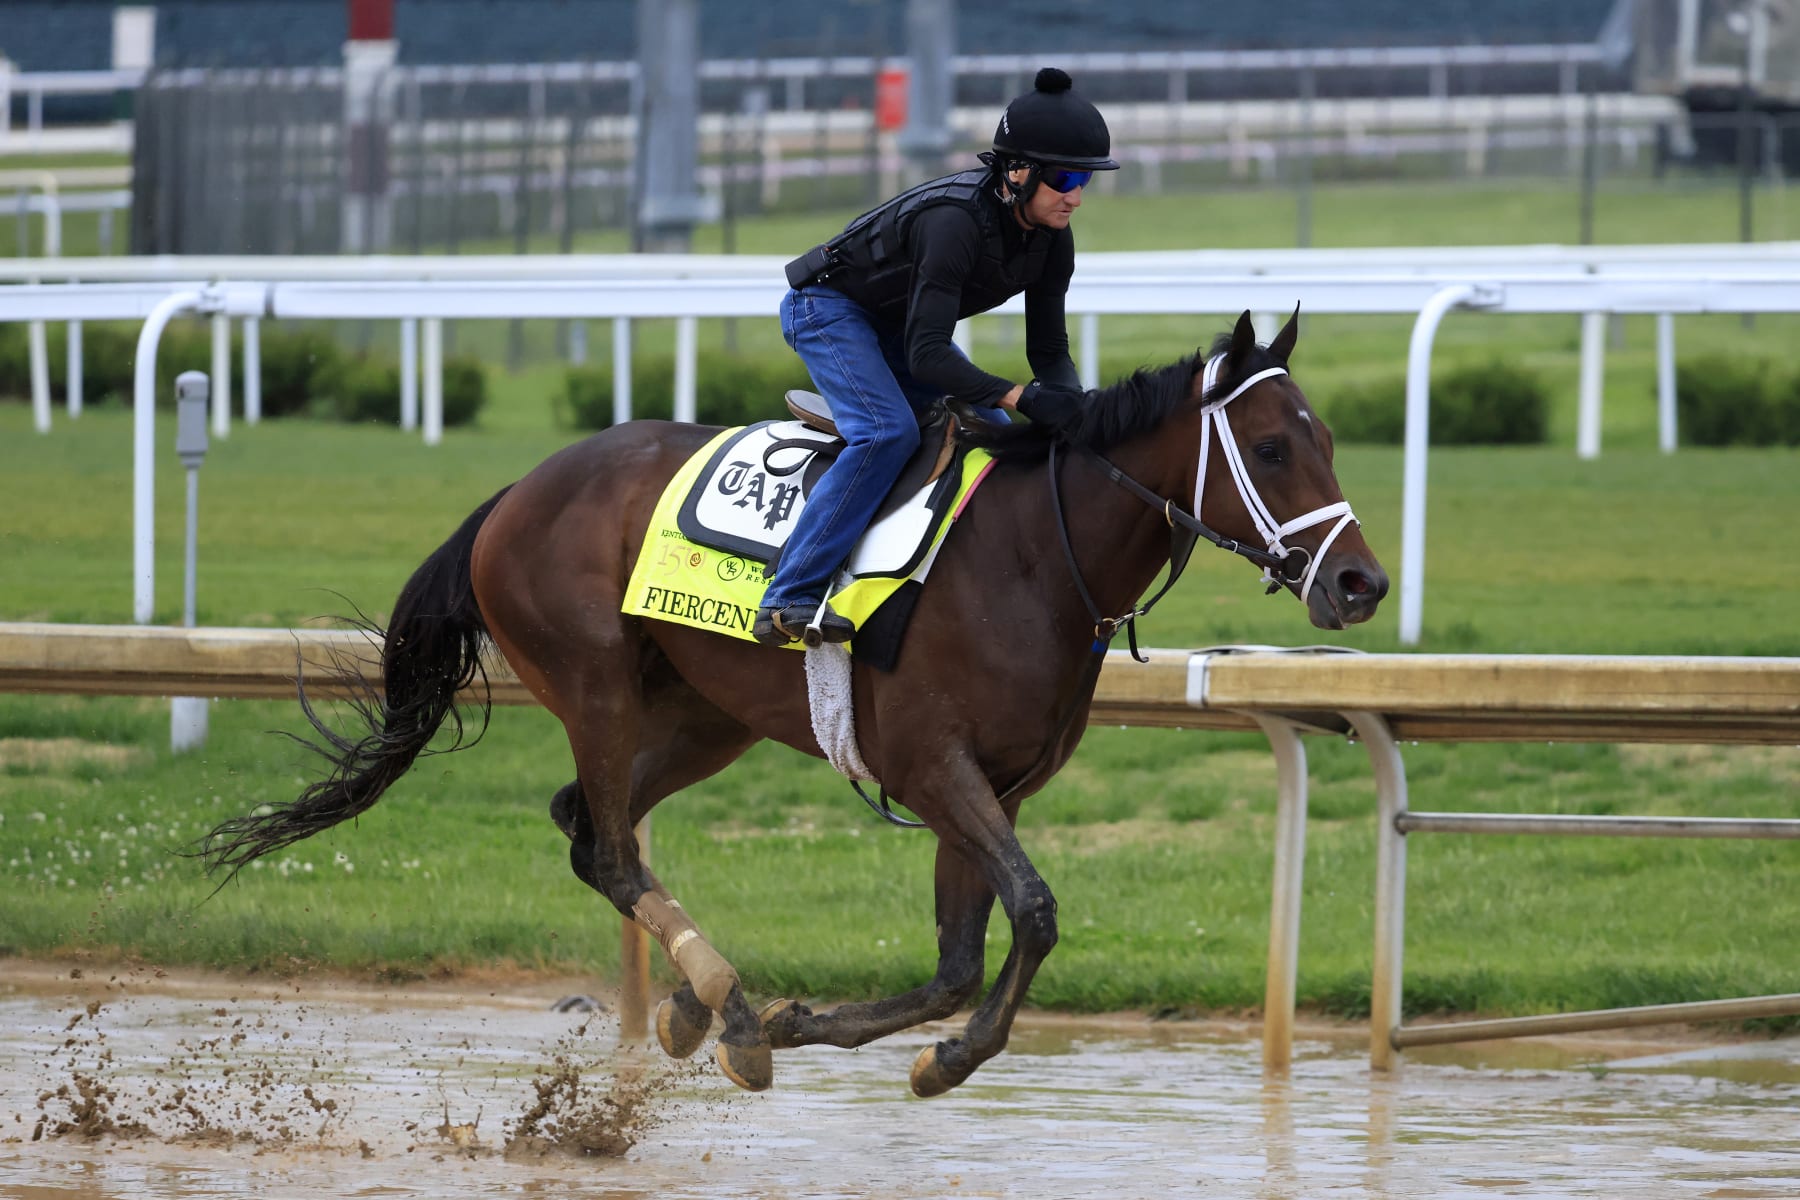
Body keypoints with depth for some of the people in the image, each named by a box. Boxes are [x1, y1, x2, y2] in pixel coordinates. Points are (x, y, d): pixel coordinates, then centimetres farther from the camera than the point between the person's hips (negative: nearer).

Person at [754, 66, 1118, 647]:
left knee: (995, 430, 3)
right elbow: (927, 355, -40)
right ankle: (788, 599, -31)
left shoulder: (1050, 237, -12)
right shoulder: (954, 221, -37)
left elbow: (1049, 348, -6)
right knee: (889, 432, -28)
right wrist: (1017, 397, -50)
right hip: (829, 308, -9)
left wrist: (1070, 400, -28)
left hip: (896, 325, 9)